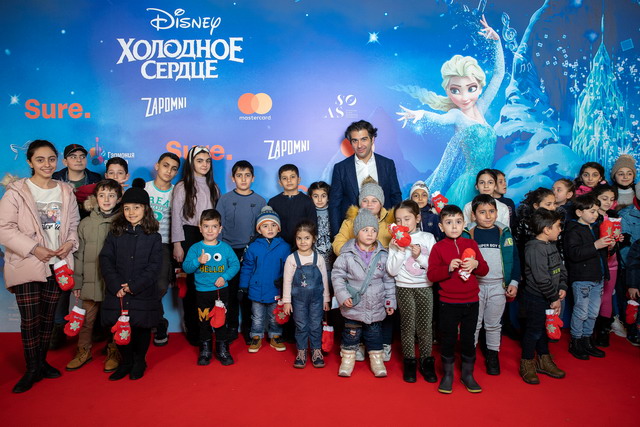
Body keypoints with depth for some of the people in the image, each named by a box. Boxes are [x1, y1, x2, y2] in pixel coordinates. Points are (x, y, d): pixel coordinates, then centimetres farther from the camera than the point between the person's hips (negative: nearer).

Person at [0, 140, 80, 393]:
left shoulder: (66, 192, 7)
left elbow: (74, 224, 12)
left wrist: (70, 242, -7)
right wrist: (34, 248, -16)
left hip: (57, 265, 4)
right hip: (27, 266, -3)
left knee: (48, 317, 13)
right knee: (30, 320, 2)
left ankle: (42, 362, 30)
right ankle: (32, 370, 18)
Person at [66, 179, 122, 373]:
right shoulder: (86, 224, 4)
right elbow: (79, 255, 8)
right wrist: (77, 282, 6)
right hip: (91, 281, 2)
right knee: (87, 319, 12)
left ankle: (113, 351, 26)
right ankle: (84, 350, 31)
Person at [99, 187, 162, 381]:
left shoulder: (153, 237, -1)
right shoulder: (115, 234, 4)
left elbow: (154, 265, -6)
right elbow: (106, 260, -2)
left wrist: (134, 286, -15)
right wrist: (116, 286, -14)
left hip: (143, 294, -1)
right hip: (117, 293, 2)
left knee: (142, 328, 10)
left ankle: (139, 362, 30)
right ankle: (126, 362, 29)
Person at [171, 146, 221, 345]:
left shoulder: (213, 187, 13)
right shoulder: (182, 187, 0)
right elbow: (176, 217, -3)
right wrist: (177, 244, -8)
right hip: (189, 237, -3)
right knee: (190, 284, 0)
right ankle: (192, 329, 12)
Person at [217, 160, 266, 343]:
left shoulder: (260, 201, 5)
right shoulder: (224, 199, 3)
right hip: (230, 252, 0)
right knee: (231, 290, 5)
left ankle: (248, 327, 20)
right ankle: (232, 327, 20)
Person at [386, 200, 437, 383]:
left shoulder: (428, 238, 1)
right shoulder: (395, 242, 0)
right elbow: (392, 271, -7)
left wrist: (419, 256, -16)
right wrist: (400, 251, -16)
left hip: (425, 287, 0)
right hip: (404, 288, 0)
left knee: (425, 326, 3)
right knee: (407, 326, 4)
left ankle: (427, 362, 18)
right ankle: (409, 363, 17)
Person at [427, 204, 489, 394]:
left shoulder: (471, 244, 3)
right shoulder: (438, 247, -6)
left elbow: (485, 270, 6)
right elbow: (431, 275, -10)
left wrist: (476, 264, -15)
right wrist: (448, 268, -25)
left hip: (471, 302, 3)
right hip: (448, 303, -2)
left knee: (468, 338, 14)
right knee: (448, 339, 9)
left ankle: (467, 374, 31)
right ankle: (447, 374, 26)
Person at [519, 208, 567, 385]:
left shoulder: (552, 246, 9)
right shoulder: (535, 248, -23)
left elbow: (561, 269, 14)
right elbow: (542, 279, -24)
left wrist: (562, 288, 0)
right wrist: (554, 298, -17)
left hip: (550, 298, 9)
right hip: (536, 299, -9)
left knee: (545, 329, 20)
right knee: (534, 331, 3)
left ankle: (543, 361, 35)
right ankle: (527, 365, 18)